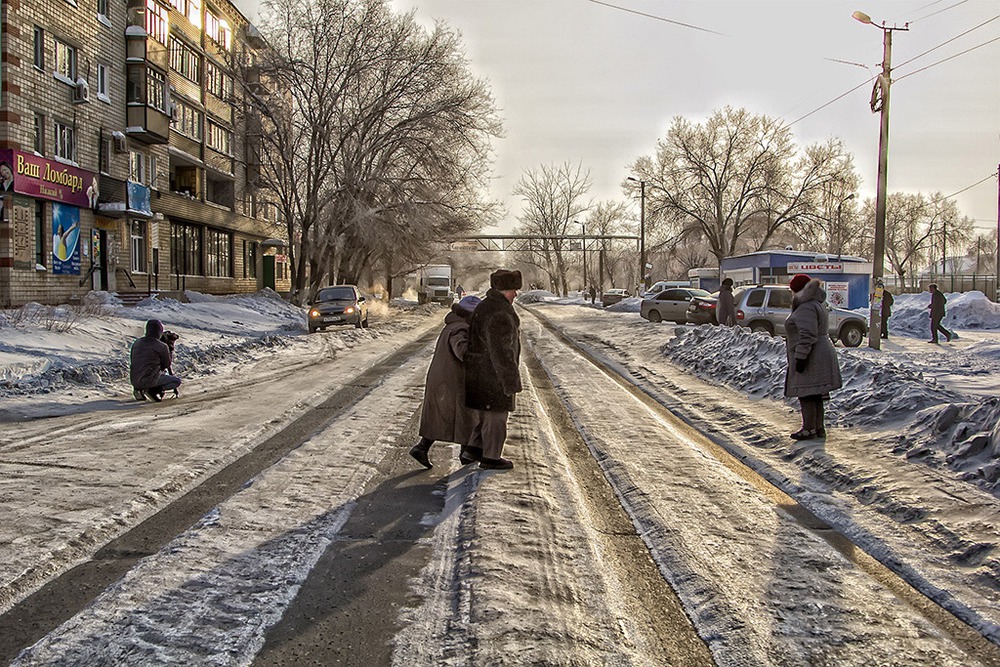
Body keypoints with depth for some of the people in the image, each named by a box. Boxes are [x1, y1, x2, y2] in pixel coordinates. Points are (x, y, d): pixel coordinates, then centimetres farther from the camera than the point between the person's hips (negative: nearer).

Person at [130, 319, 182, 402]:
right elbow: (167, 365, 3)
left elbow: (132, 361, 18)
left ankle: (139, 389, 12)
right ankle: (153, 390, -10)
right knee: (177, 381, 9)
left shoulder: (137, 342, 8)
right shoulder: (162, 346, -10)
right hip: (149, 381, -7)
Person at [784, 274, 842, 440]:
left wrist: (800, 357, -24)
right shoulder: (815, 305, 19)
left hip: (811, 358, -11)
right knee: (814, 395, 14)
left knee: (807, 394, -6)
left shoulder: (807, 309, -17)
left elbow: (807, 336, -24)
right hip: (820, 355, 11)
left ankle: (809, 429, -2)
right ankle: (819, 428, 18)